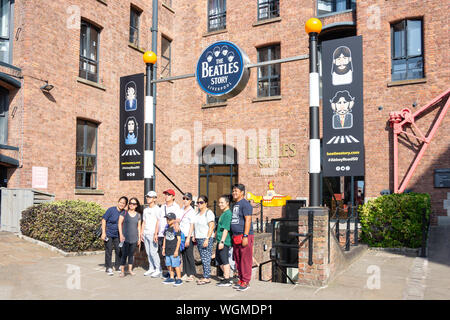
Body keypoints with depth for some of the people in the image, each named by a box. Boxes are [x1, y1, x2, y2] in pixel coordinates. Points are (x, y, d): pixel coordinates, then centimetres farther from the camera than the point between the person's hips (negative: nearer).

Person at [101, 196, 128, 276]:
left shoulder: (125, 213, -2)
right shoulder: (111, 210, -13)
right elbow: (104, 220, -10)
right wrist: (103, 233, -15)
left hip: (118, 234, 4)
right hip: (108, 234, -4)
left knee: (119, 250, 5)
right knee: (109, 251, -2)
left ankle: (118, 266, 21)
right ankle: (109, 268, 6)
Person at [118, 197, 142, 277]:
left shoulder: (138, 215, 8)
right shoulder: (124, 213, 0)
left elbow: (139, 227, 12)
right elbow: (120, 224, 1)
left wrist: (139, 238, 10)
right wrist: (121, 235, -6)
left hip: (134, 238, 3)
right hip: (125, 237, -3)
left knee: (132, 254, 9)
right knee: (124, 254, -6)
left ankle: (130, 269, 20)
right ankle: (122, 270, 1)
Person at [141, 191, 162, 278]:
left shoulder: (157, 209, -5)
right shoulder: (145, 210, 18)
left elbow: (158, 222, -12)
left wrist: (156, 234, -19)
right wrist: (141, 233, 16)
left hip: (153, 234, -7)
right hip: (146, 234, 7)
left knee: (153, 252, -10)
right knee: (148, 252, 9)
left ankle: (158, 269, -3)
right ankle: (151, 268, 17)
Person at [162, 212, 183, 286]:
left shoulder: (176, 228, -11)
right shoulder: (166, 228, 10)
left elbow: (179, 240, -12)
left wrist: (176, 250, -15)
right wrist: (163, 248, 15)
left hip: (174, 250, -7)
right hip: (168, 251, 7)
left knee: (176, 265, -4)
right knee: (169, 265, 12)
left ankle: (179, 279, 4)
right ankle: (171, 278, 23)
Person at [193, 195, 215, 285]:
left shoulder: (209, 213, -9)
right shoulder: (198, 212, 16)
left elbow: (211, 227, -15)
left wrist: (207, 239, -20)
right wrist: (194, 236, 16)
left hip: (206, 239, -8)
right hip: (198, 239, 8)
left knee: (206, 259, -7)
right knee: (203, 259, 9)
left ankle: (207, 278, -3)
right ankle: (205, 277, 13)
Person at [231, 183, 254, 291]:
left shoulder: (245, 204, -10)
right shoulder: (235, 204, 18)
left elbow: (248, 220, -16)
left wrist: (245, 236, -21)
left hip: (244, 236, -9)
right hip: (236, 237, 9)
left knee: (246, 260, -4)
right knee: (237, 260, 12)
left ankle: (246, 282, 3)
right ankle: (241, 280, 21)